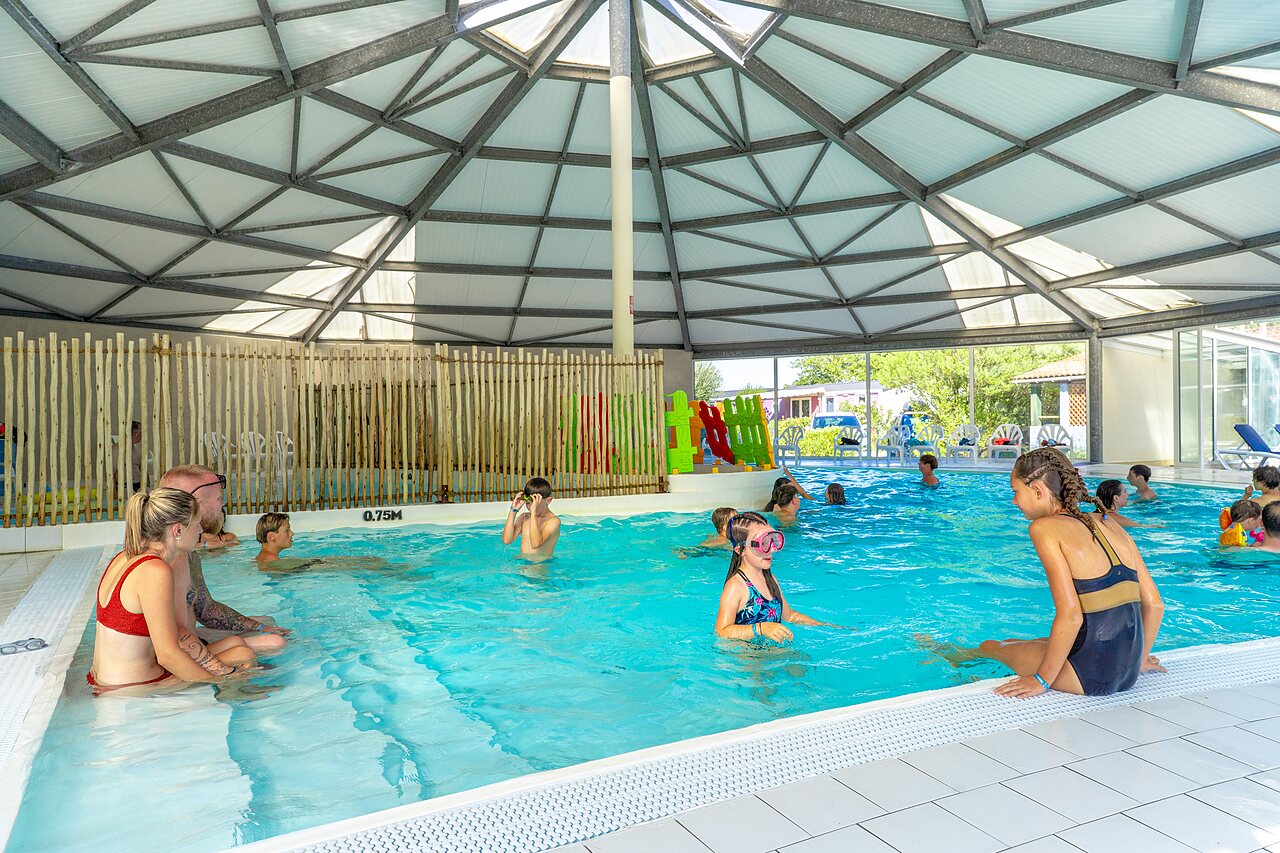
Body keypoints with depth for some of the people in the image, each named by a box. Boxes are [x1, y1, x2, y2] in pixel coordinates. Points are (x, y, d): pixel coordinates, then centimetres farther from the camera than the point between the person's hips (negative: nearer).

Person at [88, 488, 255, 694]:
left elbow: (176, 630, 6)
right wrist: (219, 682, -12)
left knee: (235, 643, 16)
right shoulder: (156, 571, -25)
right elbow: (167, 654, -25)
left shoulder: (125, 557, 6)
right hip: (133, 694, -9)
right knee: (244, 655, 1)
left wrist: (224, 669, 4)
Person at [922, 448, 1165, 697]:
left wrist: (1042, 680, -10)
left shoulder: (1045, 527, -12)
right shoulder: (1109, 524, 8)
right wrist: (1138, 660, 23)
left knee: (991, 646, 20)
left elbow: (1070, 615, -19)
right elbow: (1154, 604, 8)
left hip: (1090, 675, -6)